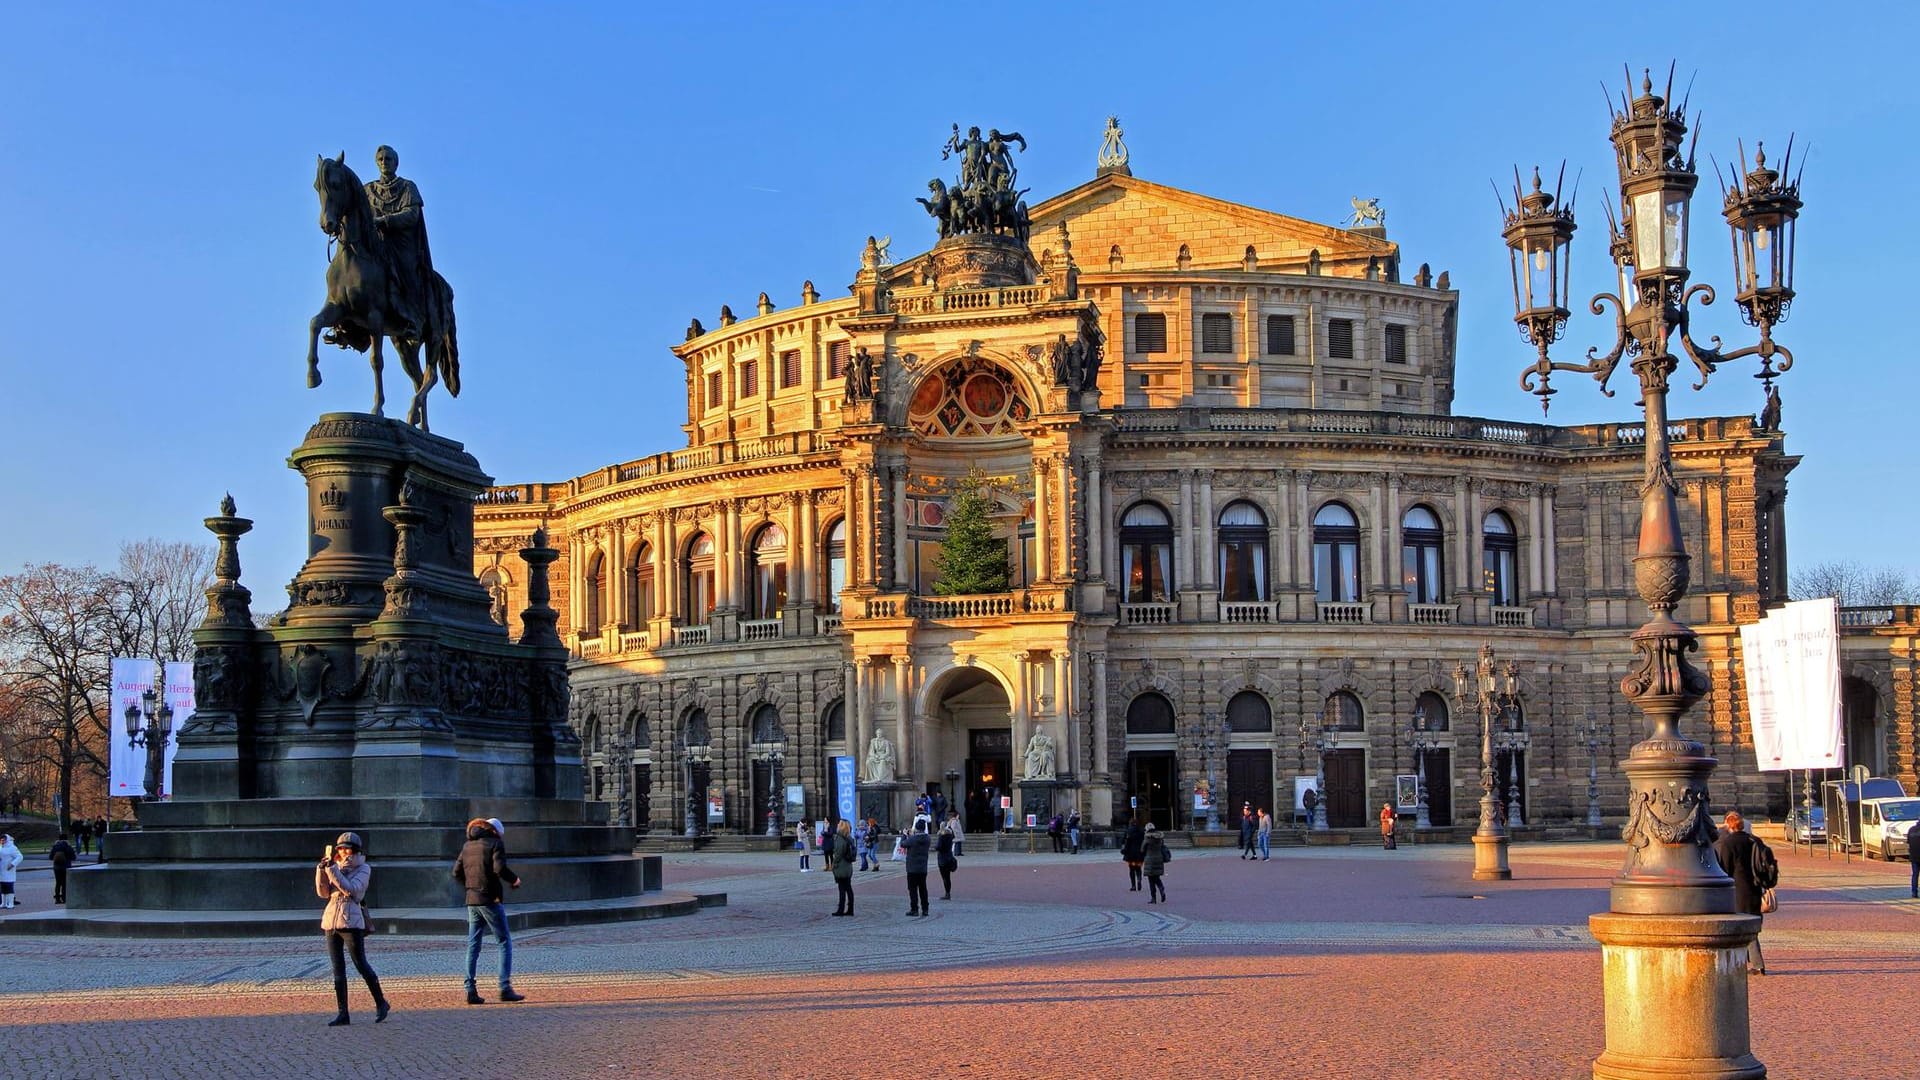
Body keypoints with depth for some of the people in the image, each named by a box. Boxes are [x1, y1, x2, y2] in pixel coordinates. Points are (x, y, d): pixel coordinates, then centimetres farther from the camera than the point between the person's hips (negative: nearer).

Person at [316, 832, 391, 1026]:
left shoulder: (363, 869, -1)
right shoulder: (337, 867, 15)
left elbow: (351, 889, -16)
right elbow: (323, 893, 8)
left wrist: (332, 870, -19)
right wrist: (322, 869, -6)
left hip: (351, 922, -6)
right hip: (331, 920, 6)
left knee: (361, 965, -4)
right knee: (337, 968, 4)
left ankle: (381, 1004, 11)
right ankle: (343, 1014, 5)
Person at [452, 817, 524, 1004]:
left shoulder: (468, 845, 15)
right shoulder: (495, 843, -5)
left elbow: (457, 872, 13)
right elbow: (500, 868, -19)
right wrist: (514, 879, -3)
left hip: (471, 900, 6)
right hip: (490, 899, -6)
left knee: (473, 945, 9)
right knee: (504, 942, 0)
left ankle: (471, 991, 4)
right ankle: (505, 988, -6)